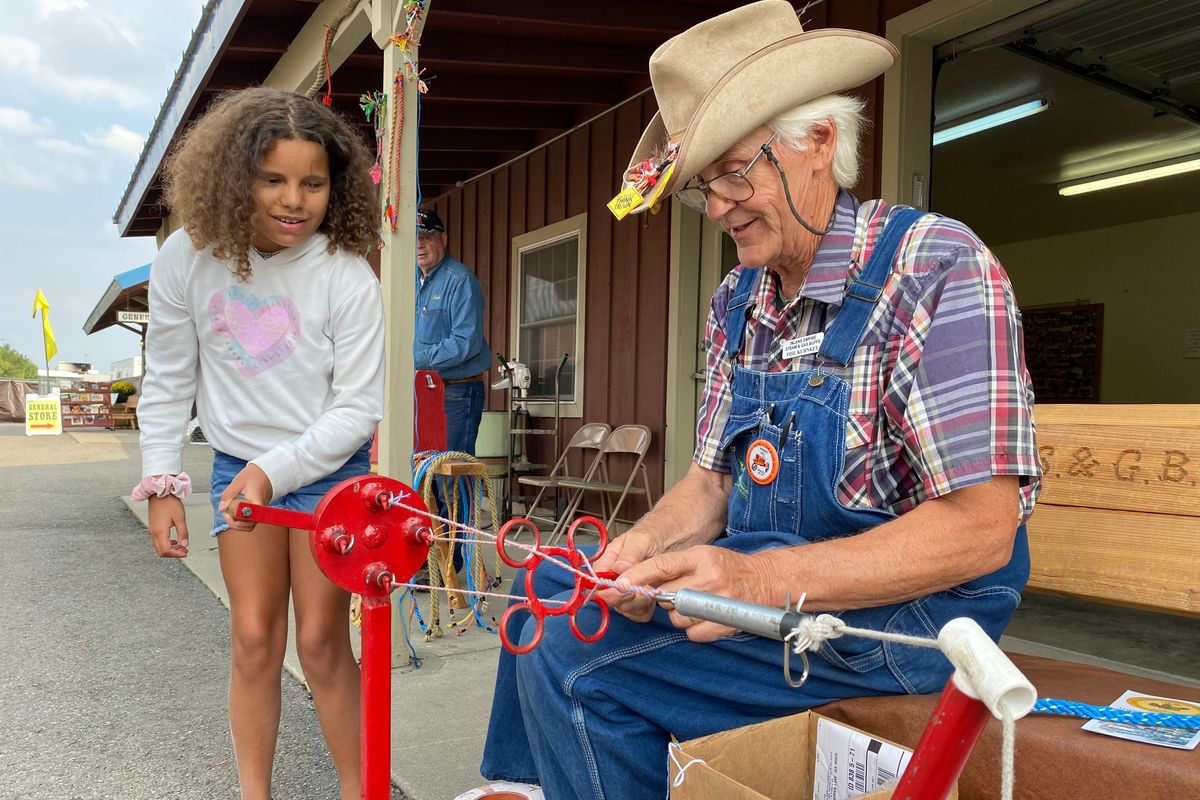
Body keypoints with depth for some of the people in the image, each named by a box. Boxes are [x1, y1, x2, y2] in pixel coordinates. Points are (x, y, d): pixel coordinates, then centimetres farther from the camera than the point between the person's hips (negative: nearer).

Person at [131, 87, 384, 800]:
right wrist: (163, 487, 0)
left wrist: (274, 472, -22)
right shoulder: (186, 260, -8)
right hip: (239, 469, 3)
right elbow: (169, 383, 2)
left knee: (320, 641, 0)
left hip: (328, 468, -3)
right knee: (254, 638, 5)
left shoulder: (347, 278, -18)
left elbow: (358, 408, -15)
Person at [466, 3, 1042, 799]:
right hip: (759, 576, 8)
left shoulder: (936, 266, -16)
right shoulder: (737, 302, 7)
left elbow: (979, 530, -21)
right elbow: (712, 479, 9)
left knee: (573, 659, -19)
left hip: (902, 607, -7)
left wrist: (763, 579, -30)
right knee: (550, 601, 10)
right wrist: (650, 542, -13)